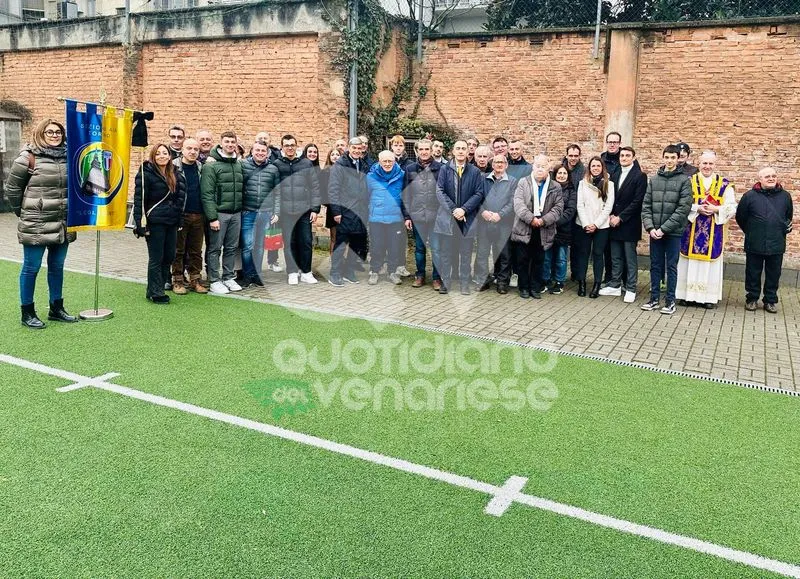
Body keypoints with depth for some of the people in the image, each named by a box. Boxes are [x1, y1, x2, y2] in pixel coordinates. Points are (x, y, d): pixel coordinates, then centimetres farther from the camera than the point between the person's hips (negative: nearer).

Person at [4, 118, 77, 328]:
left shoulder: (67, 157, 6)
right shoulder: (29, 157, -8)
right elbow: (12, 188, -3)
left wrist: (72, 211, 12)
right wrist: (22, 212, 3)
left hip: (63, 225, 5)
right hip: (36, 225, -5)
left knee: (57, 266, 14)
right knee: (31, 267, 4)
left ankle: (56, 308, 26)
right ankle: (27, 312, 14)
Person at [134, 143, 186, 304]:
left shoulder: (175, 175, 13)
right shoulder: (146, 174, -7)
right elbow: (139, 199, -11)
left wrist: (179, 219, 14)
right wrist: (140, 224, -16)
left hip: (171, 222, 7)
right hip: (155, 222, -7)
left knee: (169, 256, 8)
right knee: (156, 258, -1)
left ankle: (156, 289, 21)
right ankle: (155, 293, 8)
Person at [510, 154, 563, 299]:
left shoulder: (555, 187, 7)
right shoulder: (523, 182, 3)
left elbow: (558, 208, 0)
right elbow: (518, 203, -8)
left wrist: (544, 220, -15)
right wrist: (531, 219, -20)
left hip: (543, 231, 1)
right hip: (524, 230, -1)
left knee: (538, 261, 8)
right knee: (522, 260, 5)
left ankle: (536, 288, 18)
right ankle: (524, 287, 17)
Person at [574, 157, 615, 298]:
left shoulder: (609, 184, 2)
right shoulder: (583, 183, 5)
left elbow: (608, 207, -3)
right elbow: (580, 205, 0)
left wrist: (596, 224, -10)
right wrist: (586, 224, -9)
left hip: (601, 226, -1)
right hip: (583, 225, 1)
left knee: (598, 254, 2)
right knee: (583, 253, 5)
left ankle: (597, 284, 8)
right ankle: (581, 282, 12)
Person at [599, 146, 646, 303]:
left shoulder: (640, 176, -7)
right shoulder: (616, 175, 12)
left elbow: (637, 201, -13)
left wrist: (620, 218, -15)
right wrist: (611, 215, -1)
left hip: (629, 224, -6)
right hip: (614, 222, 6)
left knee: (630, 258, 1)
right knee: (616, 257, 11)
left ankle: (631, 289, 6)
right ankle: (615, 286, 20)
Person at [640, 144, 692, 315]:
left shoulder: (684, 180, -3)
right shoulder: (653, 179, 8)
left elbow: (683, 209, -10)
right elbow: (646, 206, 6)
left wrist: (663, 229, -14)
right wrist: (650, 227, -7)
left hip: (673, 232, -3)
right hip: (654, 232, 3)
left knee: (671, 266, 4)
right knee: (655, 265, 10)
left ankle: (670, 301, 13)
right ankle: (654, 298, 19)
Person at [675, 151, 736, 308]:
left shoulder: (724, 185, 4)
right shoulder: (689, 182, 2)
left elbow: (732, 208, 1)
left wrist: (717, 209, -16)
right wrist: (696, 208, -18)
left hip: (713, 232, 1)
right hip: (691, 230, -1)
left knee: (710, 263, 5)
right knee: (690, 263, 3)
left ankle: (709, 296, 11)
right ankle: (687, 294, 12)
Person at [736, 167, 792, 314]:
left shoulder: (785, 196, 4)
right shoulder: (750, 196, -4)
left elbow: (789, 216, 20)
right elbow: (740, 217, 7)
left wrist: (785, 229, 10)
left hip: (777, 245, 2)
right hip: (754, 245, -2)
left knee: (773, 274, 10)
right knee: (753, 274, 8)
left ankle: (771, 300, 22)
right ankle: (752, 299, 22)